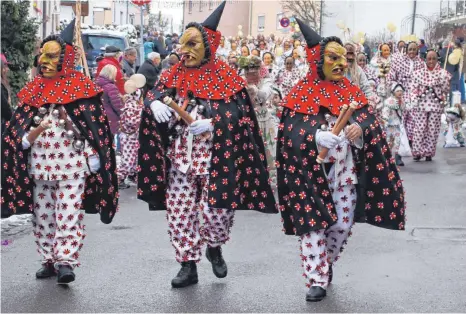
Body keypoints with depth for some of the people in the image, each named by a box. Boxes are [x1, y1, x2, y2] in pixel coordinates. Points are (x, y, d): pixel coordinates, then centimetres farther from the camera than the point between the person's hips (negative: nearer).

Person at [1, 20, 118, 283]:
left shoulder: (80, 88, -3)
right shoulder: (33, 91, 10)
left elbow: (94, 126, -4)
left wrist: (93, 162, -8)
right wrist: (32, 133, -11)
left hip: (72, 165, -5)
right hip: (39, 165, 5)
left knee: (68, 215, -8)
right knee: (42, 215, 10)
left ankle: (66, 261, -6)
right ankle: (49, 260, 20)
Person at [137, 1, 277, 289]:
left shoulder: (226, 79, -5)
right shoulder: (175, 75, 7)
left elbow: (238, 116, -9)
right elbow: (154, 95, 1)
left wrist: (211, 125, -23)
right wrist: (156, 104, -22)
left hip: (214, 158, -4)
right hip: (180, 158, 4)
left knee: (217, 210, -5)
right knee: (179, 212, 3)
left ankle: (214, 248, 27)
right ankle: (188, 265, 15)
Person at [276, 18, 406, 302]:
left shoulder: (352, 92, 8)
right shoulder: (301, 94, -3)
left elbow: (369, 122, -1)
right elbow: (293, 132, -11)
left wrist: (358, 129, -24)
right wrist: (319, 137, -29)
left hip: (345, 170, 4)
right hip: (312, 171, -3)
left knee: (343, 224, 7)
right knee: (313, 221, -5)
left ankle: (327, 264, 32)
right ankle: (317, 279, 0)